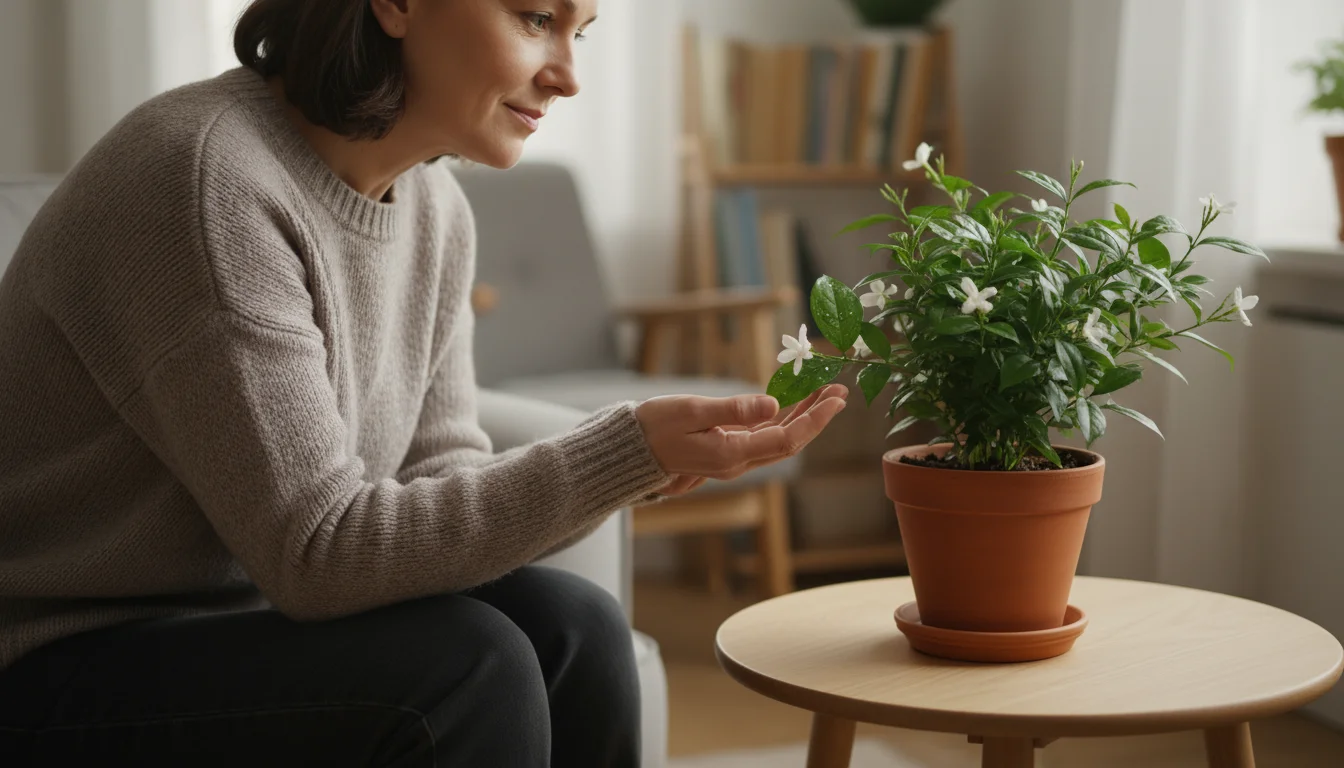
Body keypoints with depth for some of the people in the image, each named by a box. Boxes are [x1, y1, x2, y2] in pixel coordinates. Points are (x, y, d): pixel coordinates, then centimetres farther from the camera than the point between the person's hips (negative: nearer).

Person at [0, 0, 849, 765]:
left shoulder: (433, 207, 2)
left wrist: (644, 466, -17)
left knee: (566, 627, -11)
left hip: (239, 620, 8)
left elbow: (437, 483, 1)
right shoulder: (211, 179, -25)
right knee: (462, 664, -25)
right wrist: (628, 451, -29)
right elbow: (318, 554, -26)